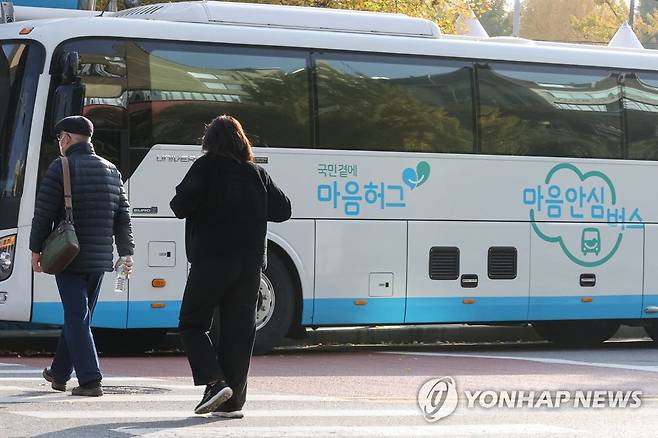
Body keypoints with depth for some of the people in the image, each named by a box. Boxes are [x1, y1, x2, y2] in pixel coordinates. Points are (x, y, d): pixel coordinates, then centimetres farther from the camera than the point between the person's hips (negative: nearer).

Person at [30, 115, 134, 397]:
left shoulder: (61, 168, -7)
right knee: (78, 316, 16)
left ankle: (90, 380, -13)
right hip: (99, 258, 6)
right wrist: (126, 252, 13)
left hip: (69, 257, -6)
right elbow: (123, 216, 11)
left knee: (76, 318, -4)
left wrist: (36, 249, 1)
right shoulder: (111, 170, 11)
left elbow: (44, 213, -8)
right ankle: (59, 374, 28)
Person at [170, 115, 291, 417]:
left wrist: (179, 203, 9)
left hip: (212, 259, -4)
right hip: (250, 262, 4)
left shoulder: (206, 167, -5)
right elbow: (282, 210, 11)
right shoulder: (257, 173, 8)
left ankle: (214, 381, -11)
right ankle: (233, 401, 4)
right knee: (238, 329, 7)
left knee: (192, 324, 7)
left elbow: (182, 205, -13)